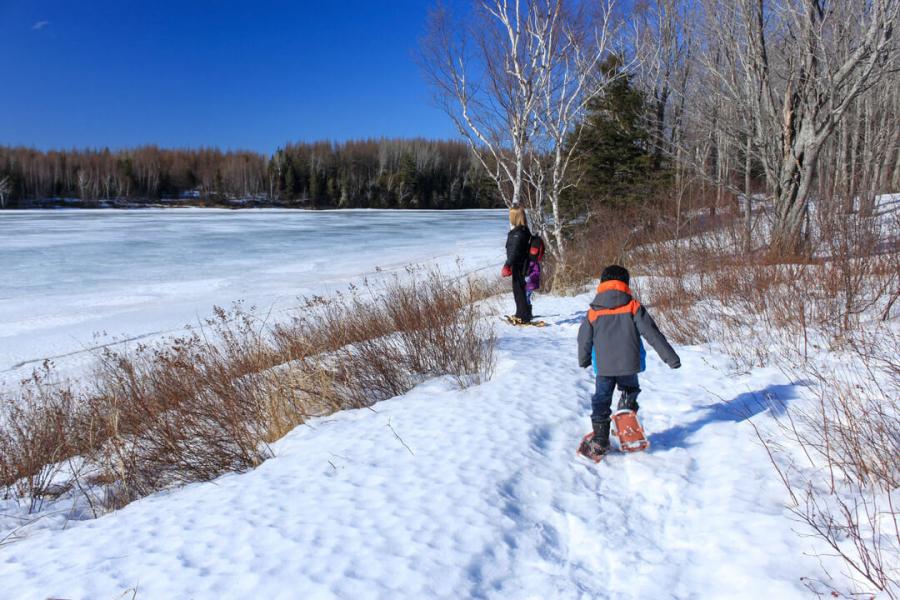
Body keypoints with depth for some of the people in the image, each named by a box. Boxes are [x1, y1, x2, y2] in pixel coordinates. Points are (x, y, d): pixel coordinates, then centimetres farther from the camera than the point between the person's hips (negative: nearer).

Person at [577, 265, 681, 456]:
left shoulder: (593, 312, 4)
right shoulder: (633, 307, 0)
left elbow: (584, 341, 11)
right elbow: (653, 334, -2)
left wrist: (584, 361, 30)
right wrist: (670, 357, 3)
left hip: (603, 367, 1)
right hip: (629, 364, 0)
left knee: (601, 401, 11)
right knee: (629, 392, 26)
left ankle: (600, 441, 8)